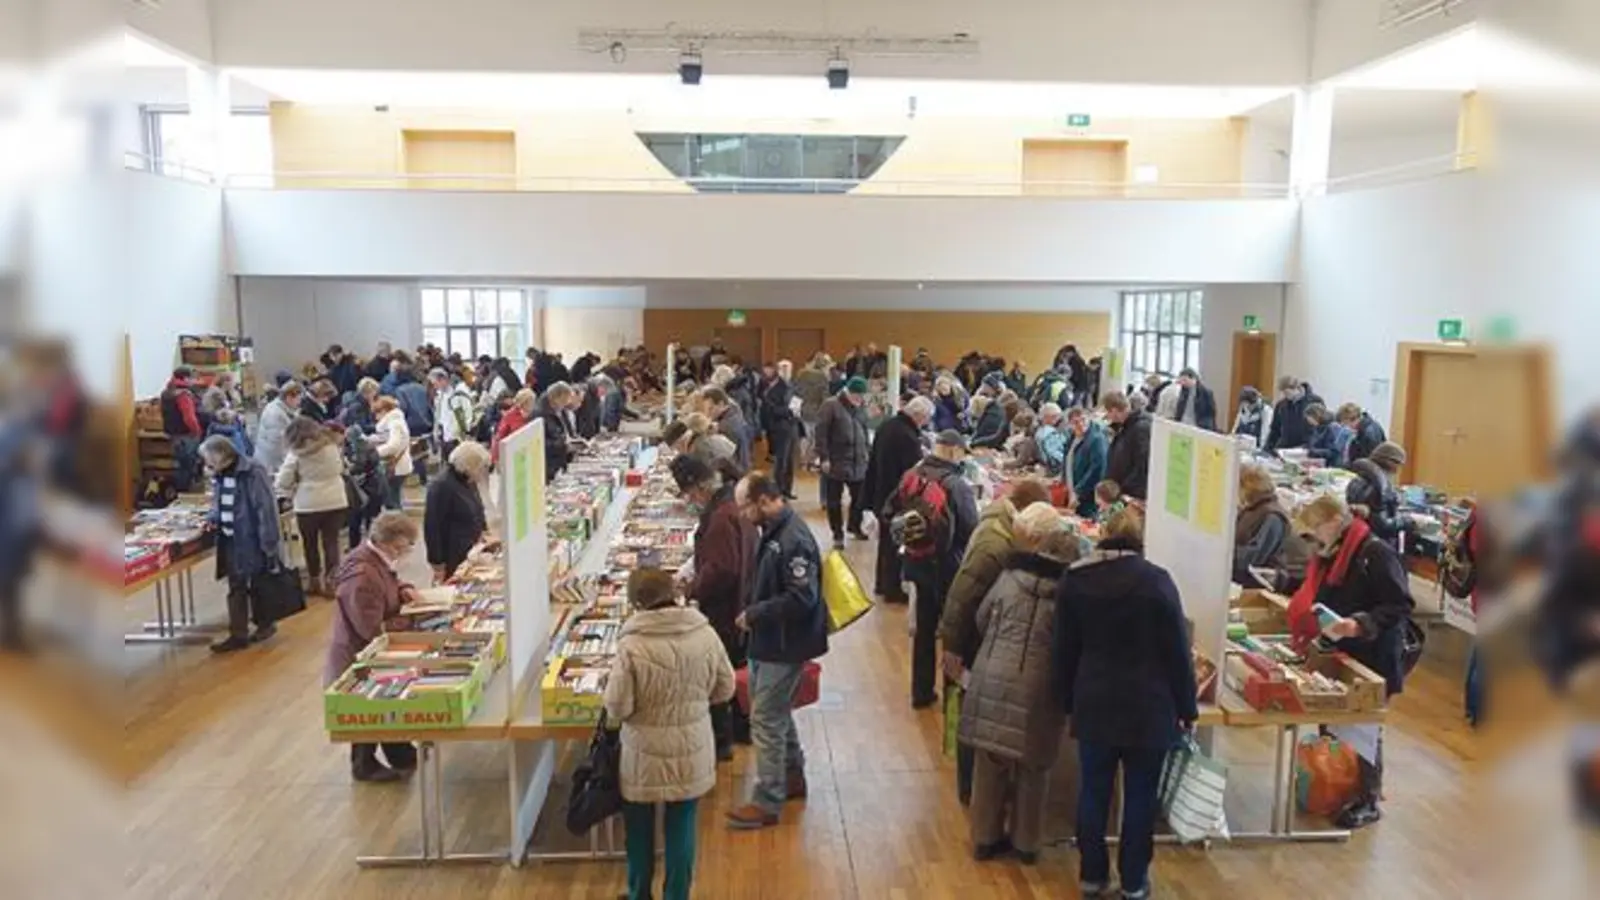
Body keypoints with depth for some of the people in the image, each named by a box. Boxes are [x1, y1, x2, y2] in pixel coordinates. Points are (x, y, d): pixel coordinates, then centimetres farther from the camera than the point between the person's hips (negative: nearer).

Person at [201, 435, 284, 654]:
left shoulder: (253, 472, -18)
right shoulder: (218, 475, 5)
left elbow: (266, 508, -18)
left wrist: (269, 542, -19)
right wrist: (213, 518, -1)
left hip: (252, 539, -7)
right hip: (231, 540, 7)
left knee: (258, 584, 9)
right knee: (236, 587, 8)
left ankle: (264, 624, 27)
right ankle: (238, 634, 13)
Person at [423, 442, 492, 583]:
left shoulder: (469, 481, 8)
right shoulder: (441, 486, -19)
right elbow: (432, 527, -19)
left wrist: (483, 530, 11)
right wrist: (437, 563, -18)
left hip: (472, 553, 8)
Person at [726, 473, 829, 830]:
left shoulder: (793, 540, -25)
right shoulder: (774, 531, 6)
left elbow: (801, 599, -28)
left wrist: (754, 614, -20)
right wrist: (753, 612, 5)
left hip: (785, 646, -10)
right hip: (771, 641, 10)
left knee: (766, 720, -3)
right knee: (778, 711, 21)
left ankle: (767, 803, 8)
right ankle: (793, 777, 38)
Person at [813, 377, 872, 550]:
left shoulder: (860, 409, 11)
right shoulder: (831, 406, -10)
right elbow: (821, 433, -13)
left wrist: (868, 452, 14)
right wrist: (824, 457, -16)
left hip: (858, 463, 6)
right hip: (836, 463, -6)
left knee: (860, 498, 11)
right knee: (834, 501, 3)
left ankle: (855, 528, 32)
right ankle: (838, 535, 13)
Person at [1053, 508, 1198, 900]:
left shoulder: (1073, 580, 0)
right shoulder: (1155, 580, -10)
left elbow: (1064, 650, 6)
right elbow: (1177, 650, -7)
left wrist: (1069, 700, 16)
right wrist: (1187, 706, 3)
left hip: (1094, 704, 3)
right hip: (1148, 707, -2)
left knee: (1093, 790, 13)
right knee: (1140, 795, 10)